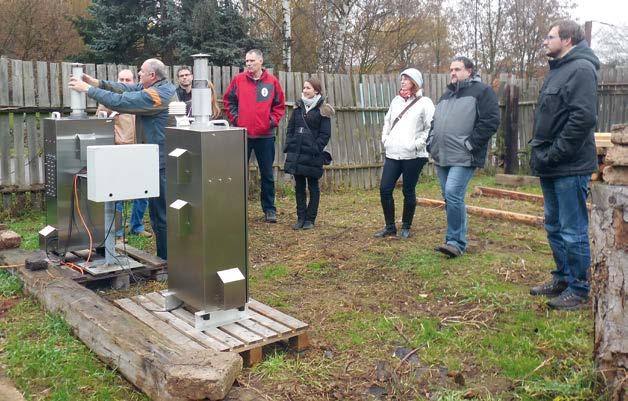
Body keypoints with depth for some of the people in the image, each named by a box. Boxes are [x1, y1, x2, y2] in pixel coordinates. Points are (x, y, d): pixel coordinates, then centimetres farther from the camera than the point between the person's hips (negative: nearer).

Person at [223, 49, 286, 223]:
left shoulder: (272, 81, 1)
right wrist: (234, 118, -1)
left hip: (265, 135, 0)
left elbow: (280, 105, 8)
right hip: (242, 135, 0)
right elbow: (228, 101, 9)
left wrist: (273, 121, -3)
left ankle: (269, 209, 17)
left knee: (267, 174, 7)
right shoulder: (238, 80, 1)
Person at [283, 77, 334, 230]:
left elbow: (325, 134, -7)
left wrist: (315, 149, -15)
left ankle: (310, 219, 14)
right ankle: (301, 217, 18)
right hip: (296, 153, 5)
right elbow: (290, 128, 12)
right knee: (299, 186, 9)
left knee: (313, 186, 6)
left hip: (312, 155, -5)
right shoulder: (298, 107, 10)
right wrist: (288, 146, 3)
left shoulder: (322, 110, -4)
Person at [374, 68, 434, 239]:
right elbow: (387, 121, 24)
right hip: (392, 154, 5)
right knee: (384, 189, 0)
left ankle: (406, 227, 19)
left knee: (409, 192, 4)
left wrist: (418, 143, -15)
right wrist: (385, 138, 11)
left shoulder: (424, 102, -4)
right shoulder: (396, 100, 14)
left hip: (413, 156, -5)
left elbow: (432, 128, -10)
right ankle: (390, 226, 14)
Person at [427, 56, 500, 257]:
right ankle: (455, 239, 21)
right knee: (449, 197, 10)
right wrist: (431, 143, 14)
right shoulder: (446, 94, 22)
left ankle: (456, 242, -9)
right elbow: (434, 122, 28)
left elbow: (491, 121, -12)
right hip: (442, 157, 8)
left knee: (453, 194, -18)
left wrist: (471, 143, -15)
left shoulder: (482, 91, -2)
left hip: (463, 157, -8)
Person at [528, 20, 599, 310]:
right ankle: (563, 278, 31)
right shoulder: (557, 69, 17)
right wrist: (540, 152, 11)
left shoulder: (581, 69, -13)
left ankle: (578, 289, 11)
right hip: (551, 166, 10)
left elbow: (583, 118, -22)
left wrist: (553, 155, -19)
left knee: (573, 231, 0)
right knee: (554, 227, 17)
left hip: (570, 167, -10)